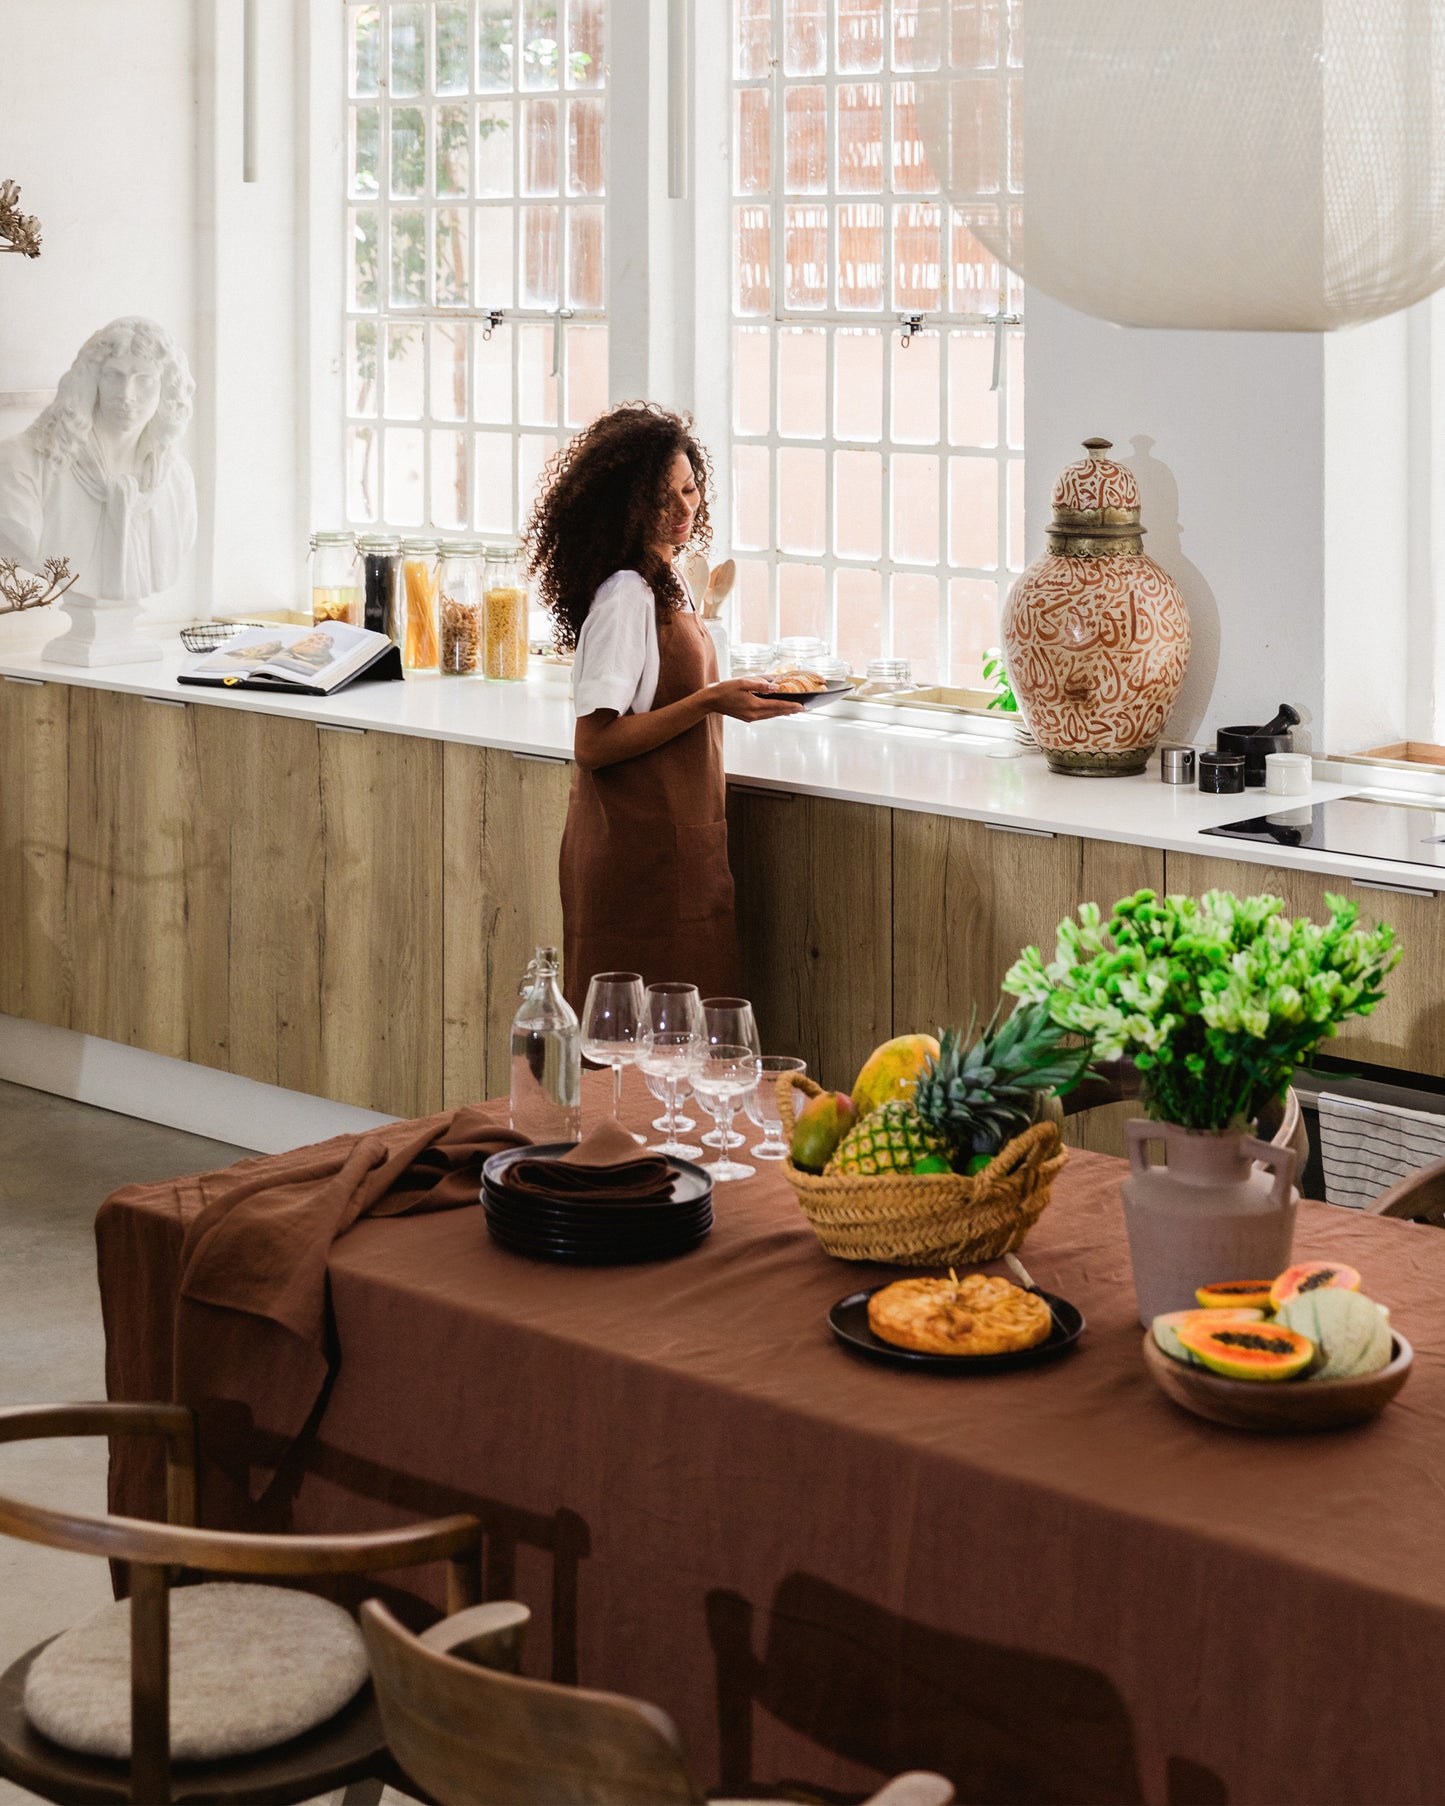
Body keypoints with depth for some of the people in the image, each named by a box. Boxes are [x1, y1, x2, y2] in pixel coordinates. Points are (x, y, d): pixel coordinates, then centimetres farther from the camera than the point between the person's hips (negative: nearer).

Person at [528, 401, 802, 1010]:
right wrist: (711, 702, -22)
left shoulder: (665, 583, 13)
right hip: (641, 852, -9)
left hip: (676, 841, 9)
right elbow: (593, 742, -21)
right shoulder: (625, 594, -16)